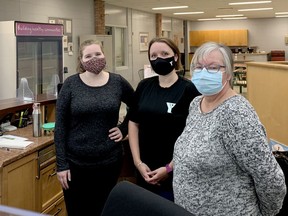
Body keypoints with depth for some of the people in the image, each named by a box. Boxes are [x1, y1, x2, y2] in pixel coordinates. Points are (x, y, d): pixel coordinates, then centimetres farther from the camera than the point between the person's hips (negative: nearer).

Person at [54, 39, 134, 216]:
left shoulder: (118, 82, -1)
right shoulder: (71, 84, -5)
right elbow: (60, 126, -5)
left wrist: (124, 129, 2)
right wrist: (61, 164, -7)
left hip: (110, 161, 1)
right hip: (76, 162, -1)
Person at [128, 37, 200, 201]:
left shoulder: (188, 89, -11)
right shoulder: (144, 86, 3)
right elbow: (134, 124, 6)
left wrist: (170, 168, -14)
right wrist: (138, 162, -2)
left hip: (176, 173, -4)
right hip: (145, 171, 5)